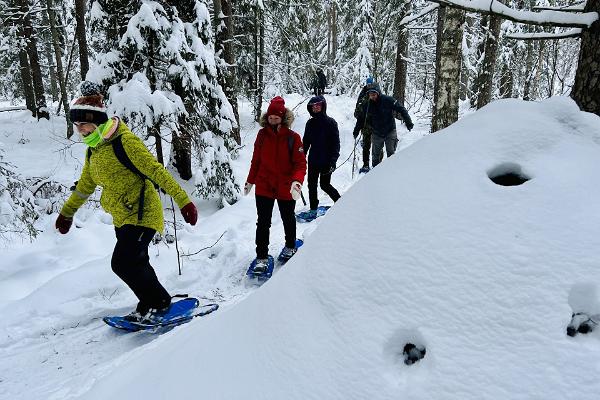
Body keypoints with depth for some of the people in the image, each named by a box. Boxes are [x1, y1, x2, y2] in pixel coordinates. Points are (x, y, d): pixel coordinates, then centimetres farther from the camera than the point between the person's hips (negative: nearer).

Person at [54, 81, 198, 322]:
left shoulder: (124, 141, -15)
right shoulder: (93, 150, 11)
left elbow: (156, 171, -20)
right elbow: (85, 185, 25)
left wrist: (183, 200, -26)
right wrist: (67, 213, 34)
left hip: (143, 214, -8)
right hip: (121, 218, 8)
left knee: (123, 263, -12)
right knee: (135, 264, 12)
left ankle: (159, 303, 7)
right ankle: (150, 305, 27)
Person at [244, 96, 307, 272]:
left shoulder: (293, 137, -10)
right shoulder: (262, 135, -2)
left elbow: (300, 163, -11)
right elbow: (256, 160, 7)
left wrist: (297, 181, -28)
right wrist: (250, 181, 11)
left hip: (286, 188, -1)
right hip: (264, 186, 1)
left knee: (288, 219, 19)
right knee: (263, 223, 2)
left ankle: (290, 246, 43)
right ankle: (262, 257, 14)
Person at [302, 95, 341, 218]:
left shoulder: (330, 122, -7)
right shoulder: (310, 123, 7)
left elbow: (336, 143, -9)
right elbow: (306, 141, 15)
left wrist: (333, 160, -16)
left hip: (326, 160, -5)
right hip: (313, 160, 5)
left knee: (324, 185, 1)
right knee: (312, 184, 6)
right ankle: (313, 209, 18)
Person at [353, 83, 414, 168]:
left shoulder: (388, 100, -15)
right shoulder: (367, 105, -5)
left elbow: (401, 109, -8)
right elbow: (361, 118, 11)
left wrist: (408, 122, -14)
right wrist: (356, 131, 14)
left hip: (390, 132, -2)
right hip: (376, 134, 3)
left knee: (391, 153, -2)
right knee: (376, 155, 9)